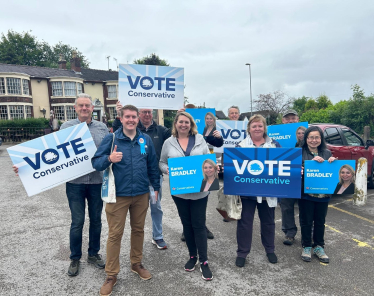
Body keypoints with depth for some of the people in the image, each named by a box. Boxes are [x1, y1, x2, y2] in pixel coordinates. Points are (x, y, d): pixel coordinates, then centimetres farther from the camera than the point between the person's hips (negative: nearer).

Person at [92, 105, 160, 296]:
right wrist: (109, 159, -29)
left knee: (138, 230, 16)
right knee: (115, 234, 5)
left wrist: (156, 187, 12)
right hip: (118, 194, -3)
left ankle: (136, 264, 38)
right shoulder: (111, 139, -6)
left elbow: (153, 165, 10)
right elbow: (96, 163, -9)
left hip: (141, 194, 3)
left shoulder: (146, 140, 2)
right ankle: (111, 275, 21)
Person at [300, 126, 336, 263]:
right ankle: (306, 247, 25)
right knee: (306, 222, 9)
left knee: (320, 221, 15)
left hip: (323, 194, 3)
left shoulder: (327, 153, 6)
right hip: (306, 194, -3)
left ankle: (319, 246, 31)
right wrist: (313, 161, -28)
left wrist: (333, 162, -13)